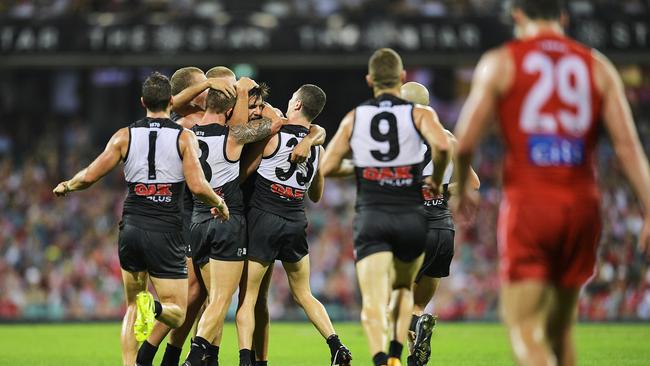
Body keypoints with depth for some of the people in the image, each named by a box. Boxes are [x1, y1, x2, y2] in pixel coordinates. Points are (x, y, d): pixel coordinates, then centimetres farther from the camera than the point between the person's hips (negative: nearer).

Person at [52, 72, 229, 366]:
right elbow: (198, 186, -13)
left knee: (132, 306, 20)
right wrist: (220, 204, 7)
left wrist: (66, 186, 21)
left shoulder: (125, 136, 3)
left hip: (131, 229, 3)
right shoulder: (184, 137, -3)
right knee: (176, 314, 4)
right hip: (166, 232, -3)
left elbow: (89, 176, 0)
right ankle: (153, 307, -30)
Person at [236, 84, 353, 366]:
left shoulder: (273, 136, -8)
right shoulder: (317, 146, 8)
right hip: (296, 223, 5)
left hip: (263, 218, -5)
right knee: (304, 294, 18)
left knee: (248, 296, 0)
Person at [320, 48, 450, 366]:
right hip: (411, 217, 1)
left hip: (371, 217, -1)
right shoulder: (419, 114, 3)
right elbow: (441, 146, -17)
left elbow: (327, 167, 7)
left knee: (373, 305, -11)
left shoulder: (354, 118, 8)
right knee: (403, 289, 26)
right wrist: (436, 180, 2)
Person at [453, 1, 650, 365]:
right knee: (560, 328, 18)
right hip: (583, 206, 4)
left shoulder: (500, 64, 3)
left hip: (528, 203, -4)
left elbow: (464, 142, 0)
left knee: (526, 330, -6)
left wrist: (461, 191, 19)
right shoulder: (598, 67, 11)